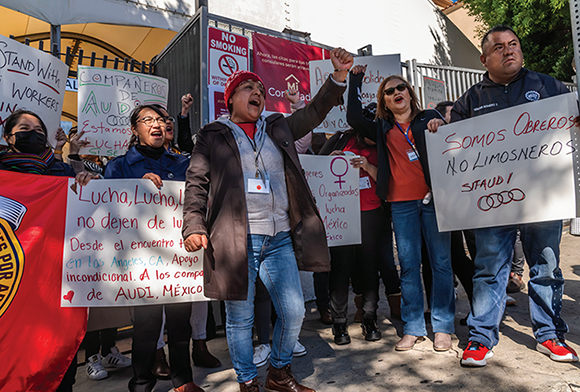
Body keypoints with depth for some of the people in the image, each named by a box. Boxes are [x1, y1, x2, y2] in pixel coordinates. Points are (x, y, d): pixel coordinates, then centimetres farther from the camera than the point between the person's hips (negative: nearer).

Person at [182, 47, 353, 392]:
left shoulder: (278, 129, 18)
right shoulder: (213, 136, 9)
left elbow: (314, 113, 18)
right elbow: (197, 184, 3)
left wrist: (339, 76, 7)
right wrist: (195, 227, -8)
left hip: (279, 239, 4)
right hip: (236, 240, -3)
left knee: (294, 312, 5)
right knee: (241, 317, 6)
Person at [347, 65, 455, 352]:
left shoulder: (430, 118, 13)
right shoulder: (383, 130, 16)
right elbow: (354, 118, 4)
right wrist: (356, 80, 7)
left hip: (433, 198, -1)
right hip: (401, 203, 1)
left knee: (440, 262, 1)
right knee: (408, 265, 3)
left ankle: (442, 327, 14)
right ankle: (413, 327, 15)